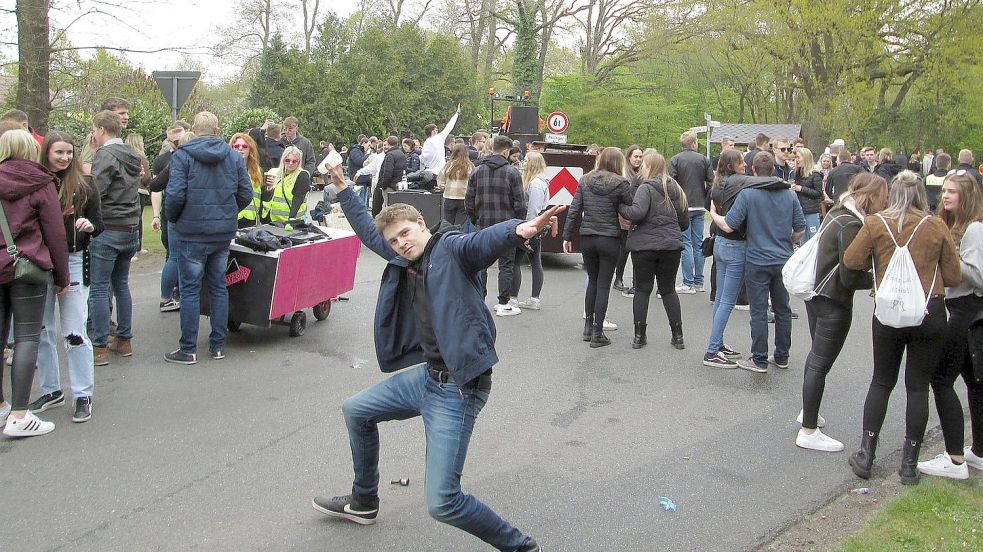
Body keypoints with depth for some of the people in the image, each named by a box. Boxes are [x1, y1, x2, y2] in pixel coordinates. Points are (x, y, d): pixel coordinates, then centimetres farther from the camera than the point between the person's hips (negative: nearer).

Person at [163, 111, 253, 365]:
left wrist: (173, 219, 4)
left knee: (190, 289, 3)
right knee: (219, 287, 12)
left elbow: (175, 195, -15)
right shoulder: (234, 156, 4)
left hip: (192, 232, -4)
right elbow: (246, 194, 4)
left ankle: (188, 349, 7)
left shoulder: (182, 156, -8)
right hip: (224, 233, 4)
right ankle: (218, 345, 18)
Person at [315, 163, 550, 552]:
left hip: (458, 388, -10)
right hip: (427, 375, 10)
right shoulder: (404, 262, 10)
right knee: (356, 410, 29)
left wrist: (519, 230, -57)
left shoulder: (451, 248, -13)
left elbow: (483, 240, -35)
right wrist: (343, 189, 34)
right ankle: (363, 502, 48)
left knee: (442, 502, -15)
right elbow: (369, 232, 27)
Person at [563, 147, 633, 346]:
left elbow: (574, 210, 3)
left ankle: (588, 327, 22)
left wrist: (567, 236, 6)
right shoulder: (620, 183, -7)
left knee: (592, 281, 19)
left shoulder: (585, 180, 4)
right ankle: (597, 333, 5)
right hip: (609, 239, -4)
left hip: (586, 239, 4)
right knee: (603, 285, 3)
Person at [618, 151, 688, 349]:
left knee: (642, 290, 5)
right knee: (668, 290, 14)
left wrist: (620, 207, -8)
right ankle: (678, 336, 13)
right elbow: (685, 221, 14)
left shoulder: (646, 188, -10)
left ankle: (639, 336, 7)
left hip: (645, 245, -5)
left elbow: (637, 212, -25)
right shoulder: (676, 190, 10)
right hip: (671, 245, 5)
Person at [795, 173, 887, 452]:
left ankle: (807, 412, 41)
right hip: (834, 303, -10)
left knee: (816, 356, 25)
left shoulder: (837, 213, 6)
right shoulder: (852, 225, -22)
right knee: (820, 364, -3)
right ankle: (808, 432, 4)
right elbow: (850, 278, -23)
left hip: (816, 293, 10)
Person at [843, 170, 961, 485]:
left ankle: (866, 455, 16)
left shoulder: (875, 224, -5)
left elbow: (851, 261, -6)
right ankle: (909, 464, 13)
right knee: (918, 387, 8)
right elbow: (953, 277, 0)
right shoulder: (937, 227, -4)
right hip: (930, 315, 0)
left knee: (881, 382, 14)